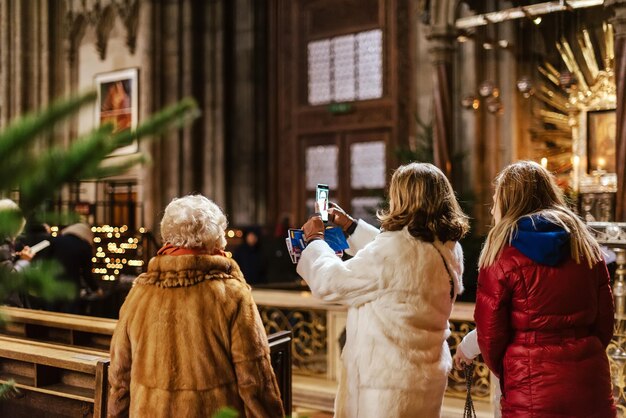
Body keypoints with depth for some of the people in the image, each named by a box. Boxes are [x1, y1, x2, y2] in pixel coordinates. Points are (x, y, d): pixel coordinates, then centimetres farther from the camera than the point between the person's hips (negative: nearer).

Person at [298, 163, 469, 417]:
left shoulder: (397, 250, -26)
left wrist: (315, 240, 2)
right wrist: (351, 226, 23)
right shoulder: (450, 248, 1)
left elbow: (330, 283, -16)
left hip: (387, 381, -8)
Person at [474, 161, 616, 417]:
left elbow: (490, 334, -5)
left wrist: (506, 376, 13)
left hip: (534, 396, -5)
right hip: (592, 385, 5)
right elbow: (605, 323, 9)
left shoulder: (503, 256, -10)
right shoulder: (587, 246, 4)